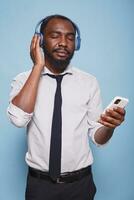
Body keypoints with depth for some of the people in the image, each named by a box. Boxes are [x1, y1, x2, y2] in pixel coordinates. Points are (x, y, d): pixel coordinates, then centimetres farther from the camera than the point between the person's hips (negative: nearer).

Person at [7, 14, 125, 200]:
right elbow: (18, 118, -25)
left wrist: (110, 126, -23)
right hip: (39, 184, 0)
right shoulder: (23, 80, -5)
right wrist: (38, 66, -21)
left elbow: (98, 138, -1)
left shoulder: (89, 82, -4)